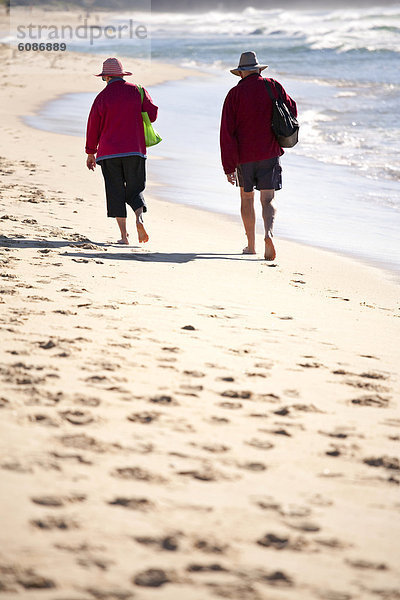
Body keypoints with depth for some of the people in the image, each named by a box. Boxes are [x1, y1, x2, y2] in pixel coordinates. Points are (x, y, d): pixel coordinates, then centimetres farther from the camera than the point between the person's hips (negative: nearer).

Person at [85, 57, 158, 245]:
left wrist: (91, 152, 12)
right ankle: (139, 217, -20)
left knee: (115, 193, 3)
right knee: (135, 189, 10)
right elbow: (152, 114, 5)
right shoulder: (137, 91, 2)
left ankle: (123, 235, -3)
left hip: (109, 152, -1)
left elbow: (93, 126, 2)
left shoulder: (102, 97, -2)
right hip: (134, 151, 1)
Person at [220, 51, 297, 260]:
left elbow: (227, 132, -6)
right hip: (269, 153, 0)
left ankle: (251, 245, 19)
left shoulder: (235, 94, -3)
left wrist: (228, 166, -4)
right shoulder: (273, 86, 0)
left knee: (246, 199, 15)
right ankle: (268, 233, -27)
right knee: (267, 200, 0)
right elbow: (292, 111, 10)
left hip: (244, 155, 0)